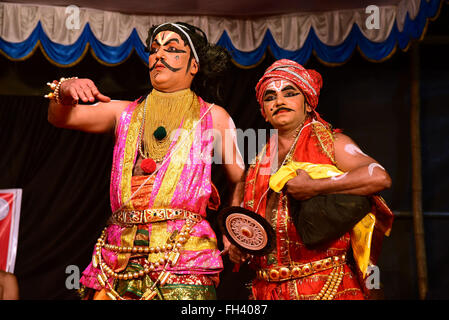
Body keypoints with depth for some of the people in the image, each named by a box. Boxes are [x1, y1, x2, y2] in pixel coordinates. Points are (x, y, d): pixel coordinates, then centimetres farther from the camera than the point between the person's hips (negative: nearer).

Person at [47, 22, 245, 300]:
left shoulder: (213, 117, 11)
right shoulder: (125, 113, 16)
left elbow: (240, 179, 13)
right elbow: (60, 118, 8)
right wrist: (65, 92, -13)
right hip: (120, 251, 3)